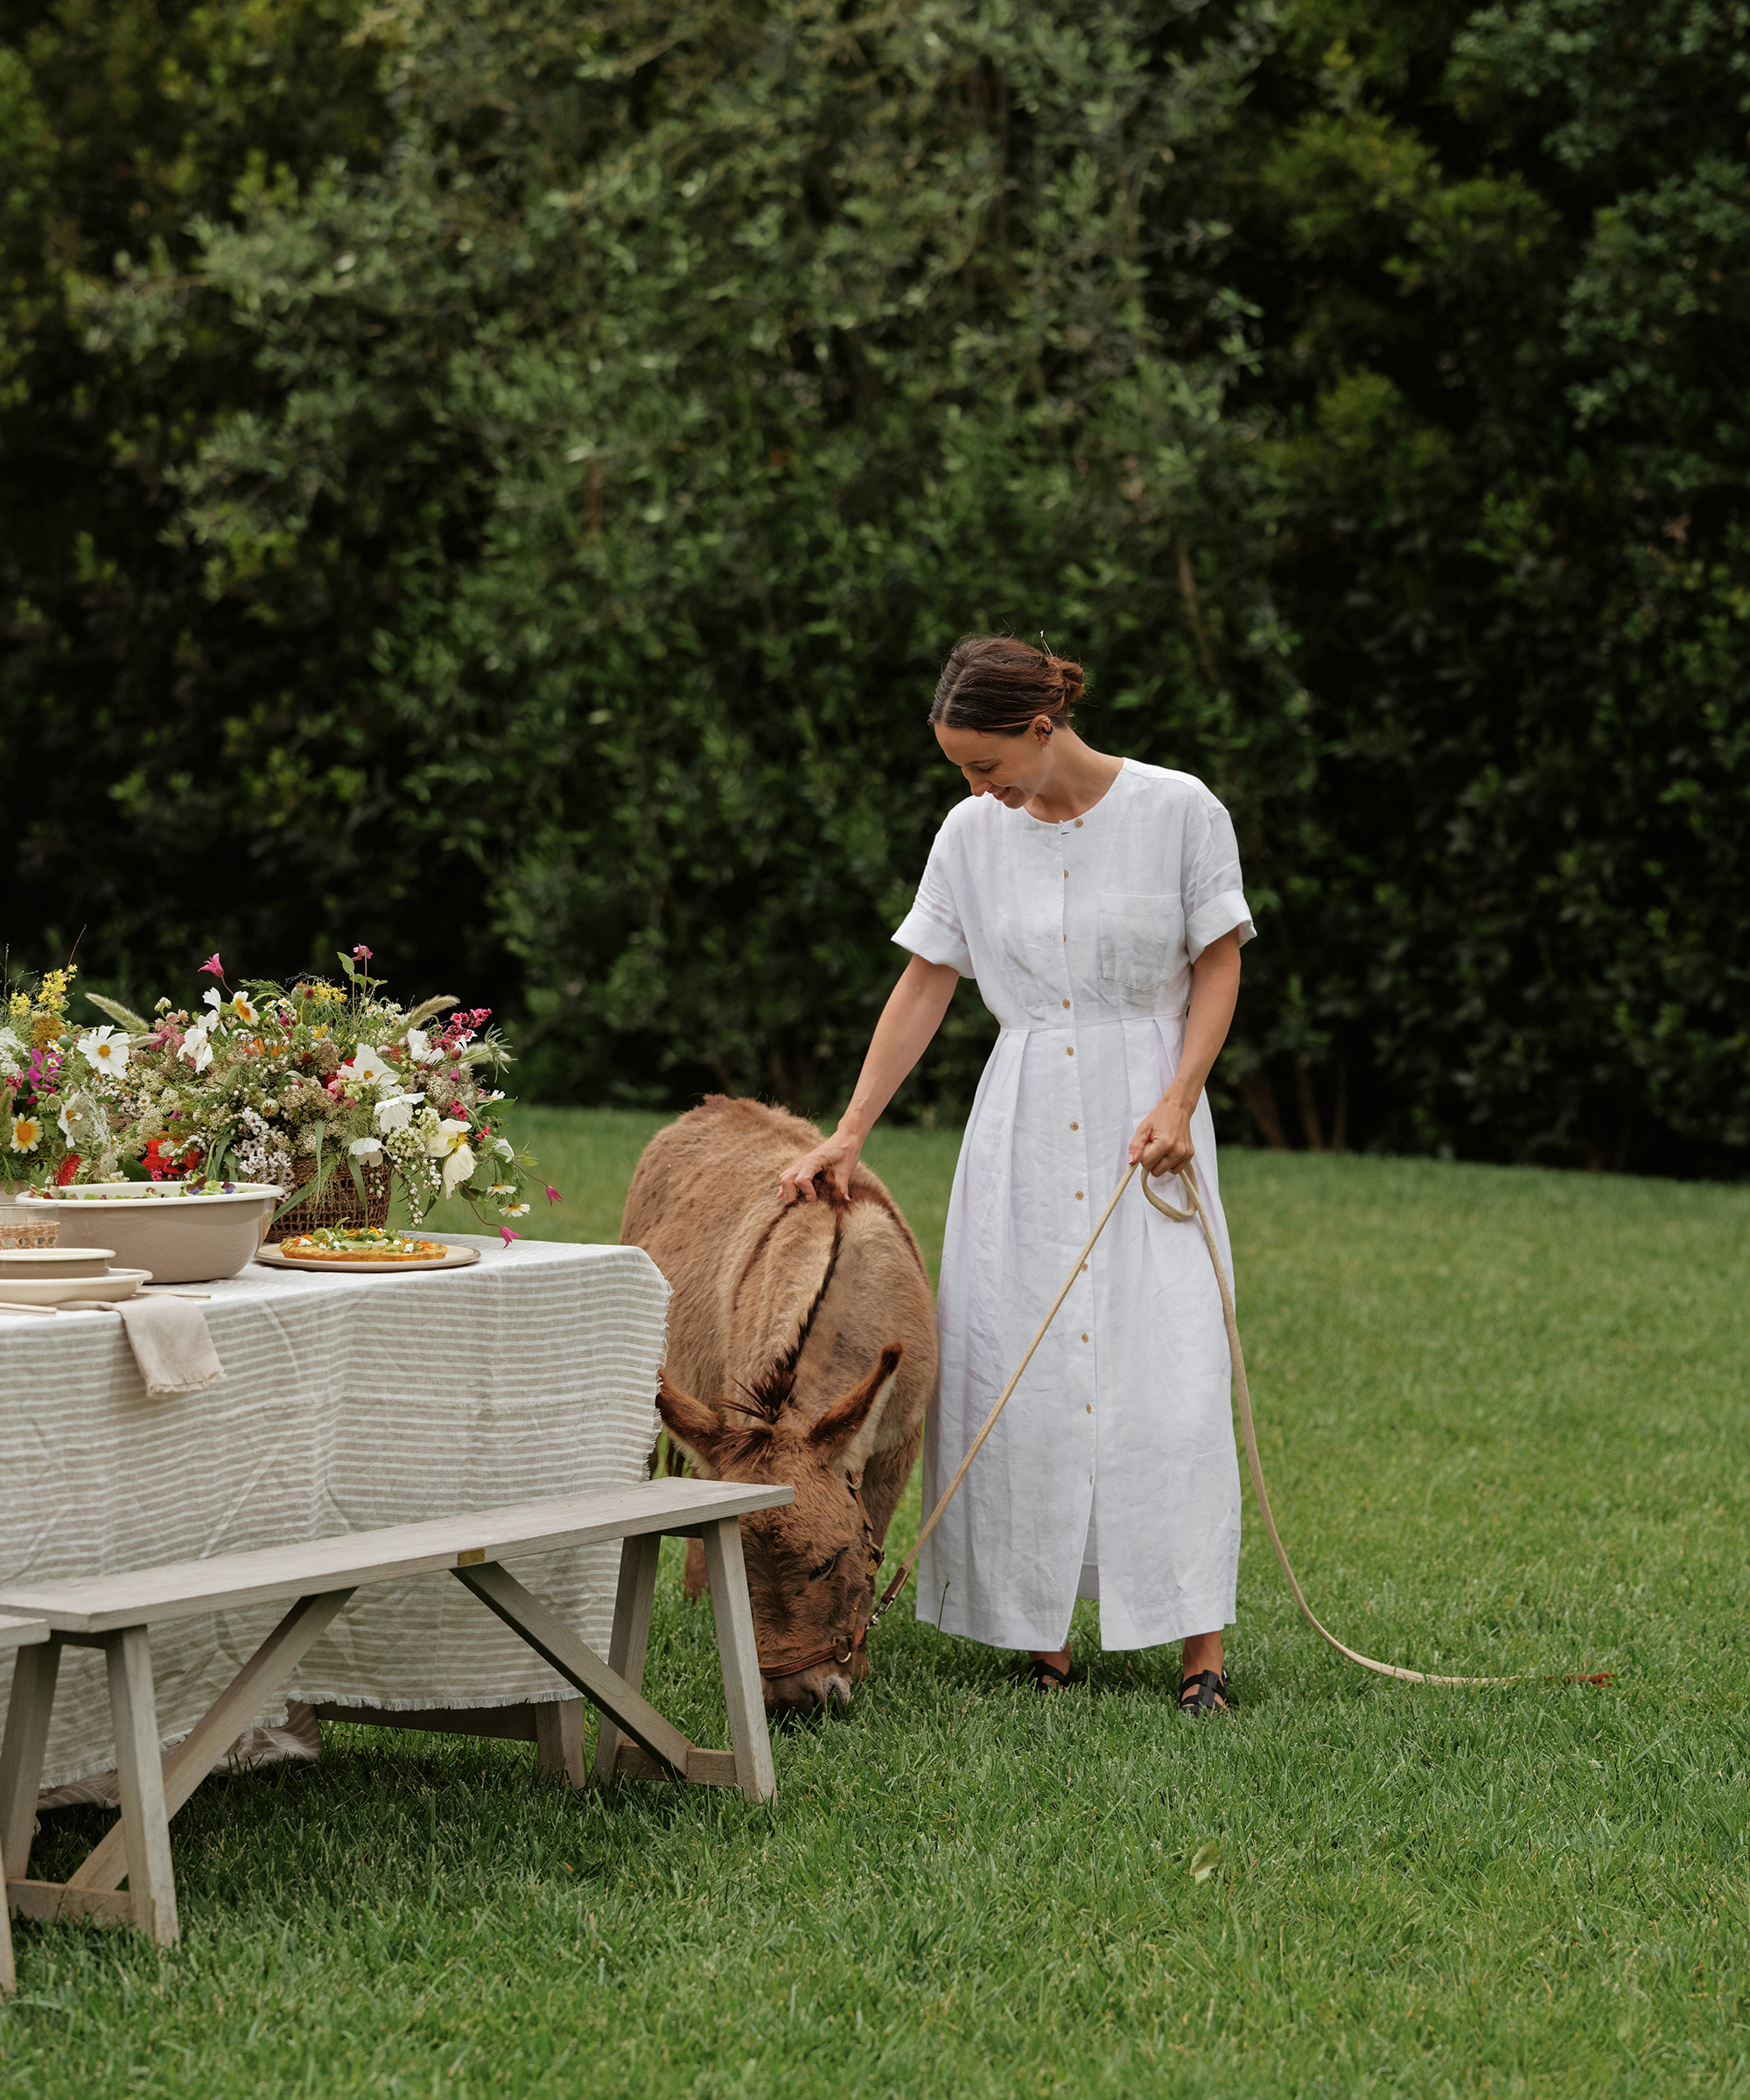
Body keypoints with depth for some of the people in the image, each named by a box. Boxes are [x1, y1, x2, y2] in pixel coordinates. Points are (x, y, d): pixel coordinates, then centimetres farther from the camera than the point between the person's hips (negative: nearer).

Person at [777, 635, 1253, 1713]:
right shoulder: (973, 835, 3)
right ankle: (1045, 1642, 4)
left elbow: (1219, 966, 0)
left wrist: (1178, 1101, -12)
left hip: (1146, 1110, -3)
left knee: (1168, 1371, -9)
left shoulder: (1179, 810, -6)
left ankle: (1203, 1648, -6)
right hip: (1024, 1126, 3)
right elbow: (924, 989, 7)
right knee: (1018, 1374, -2)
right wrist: (849, 1136, 3)